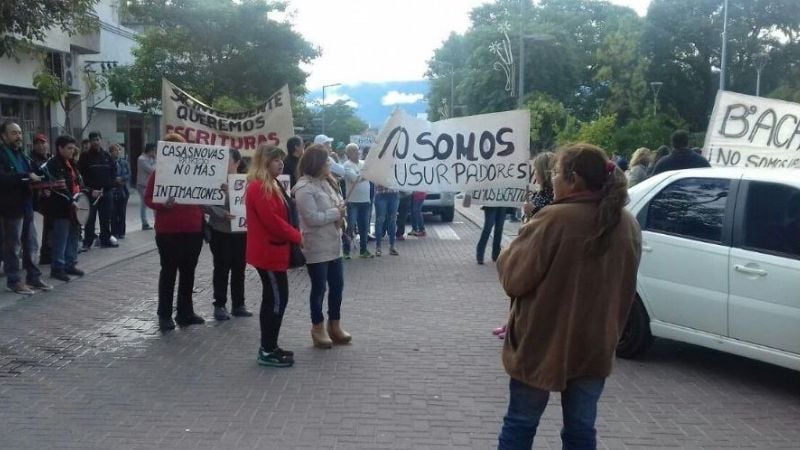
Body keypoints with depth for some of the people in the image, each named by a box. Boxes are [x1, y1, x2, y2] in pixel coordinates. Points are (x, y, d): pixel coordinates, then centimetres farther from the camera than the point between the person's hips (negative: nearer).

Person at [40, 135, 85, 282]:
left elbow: (78, 181, 23)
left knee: (74, 236, 14)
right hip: (61, 208, -9)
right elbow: (59, 186, -22)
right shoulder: (53, 164, -13)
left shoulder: (70, 163, 16)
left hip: (74, 206, 9)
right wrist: (71, 200, -25)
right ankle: (57, 268, 2)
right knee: (61, 239, -5)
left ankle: (70, 264, 24)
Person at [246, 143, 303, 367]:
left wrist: (294, 236, 5)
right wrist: (297, 236, -12)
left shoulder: (271, 185, 15)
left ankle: (268, 347, 21)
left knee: (273, 299, 13)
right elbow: (272, 221, -23)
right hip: (268, 252, -11)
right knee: (277, 299, -6)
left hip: (274, 250, 11)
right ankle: (268, 351, 1)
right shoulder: (259, 187, -18)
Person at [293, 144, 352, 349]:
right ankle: (318, 329, 17)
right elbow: (312, 218, -23)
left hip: (333, 244, 8)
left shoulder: (326, 182, 11)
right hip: (316, 247, -8)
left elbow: (338, 203, 19)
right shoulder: (304, 188, -17)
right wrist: (336, 212, -13)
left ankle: (334, 326, 26)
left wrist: (341, 215, -3)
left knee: (337, 285, 13)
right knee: (319, 288, 2)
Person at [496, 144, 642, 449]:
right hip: (595, 346, 5)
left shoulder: (555, 220, -19)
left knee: (520, 424, 11)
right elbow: (622, 287, 13)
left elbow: (514, 280, -14)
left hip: (543, 344, -5)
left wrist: (509, 253, 3)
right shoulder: (628, 225, 2)